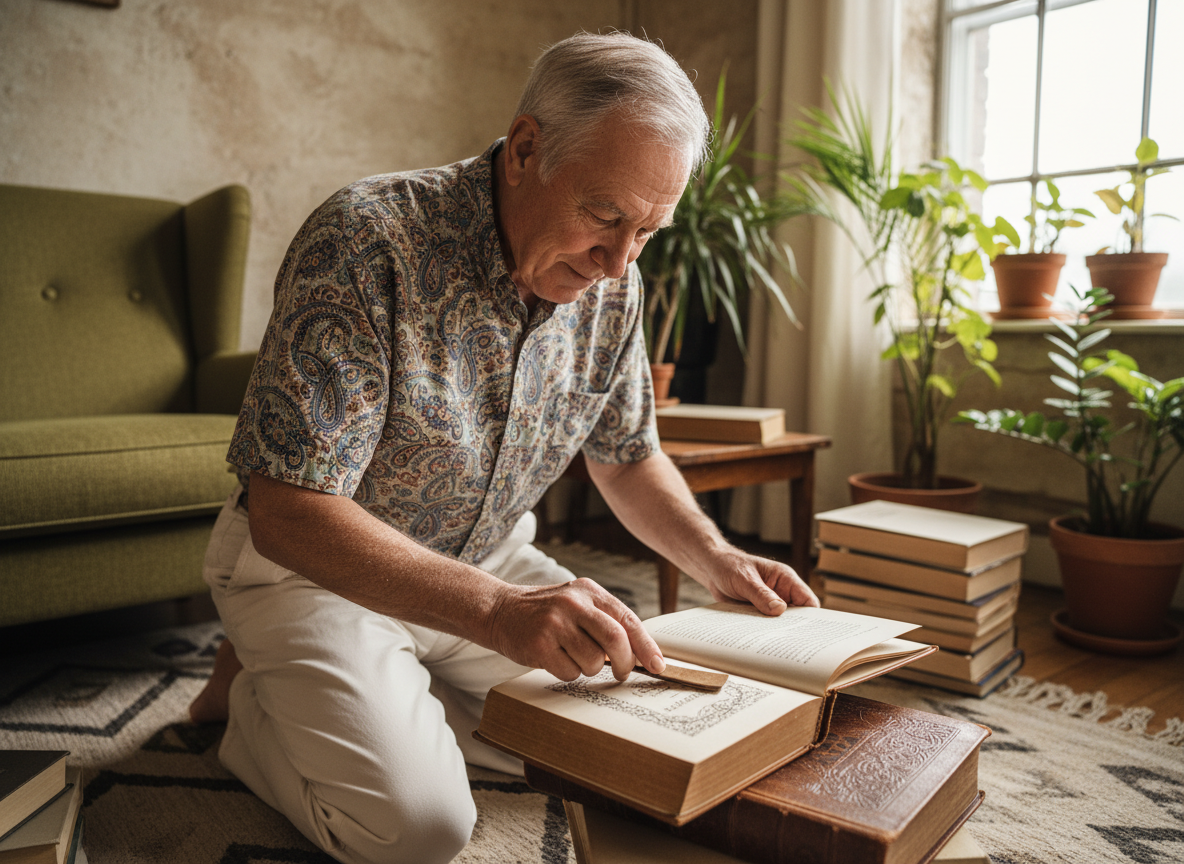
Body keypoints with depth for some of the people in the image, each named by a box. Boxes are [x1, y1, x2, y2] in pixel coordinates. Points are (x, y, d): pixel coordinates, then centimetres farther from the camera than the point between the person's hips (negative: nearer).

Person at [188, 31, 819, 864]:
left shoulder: (612, 285, -7)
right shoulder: (367, 241, -27)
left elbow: (627, 453, 8)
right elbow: (288, 513, -30)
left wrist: (718, 560, -7)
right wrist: (496, 610, -40)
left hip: (485, 560, 6)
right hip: (311, 561, -5)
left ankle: (402, 693, 14)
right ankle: (260, 696, 8)